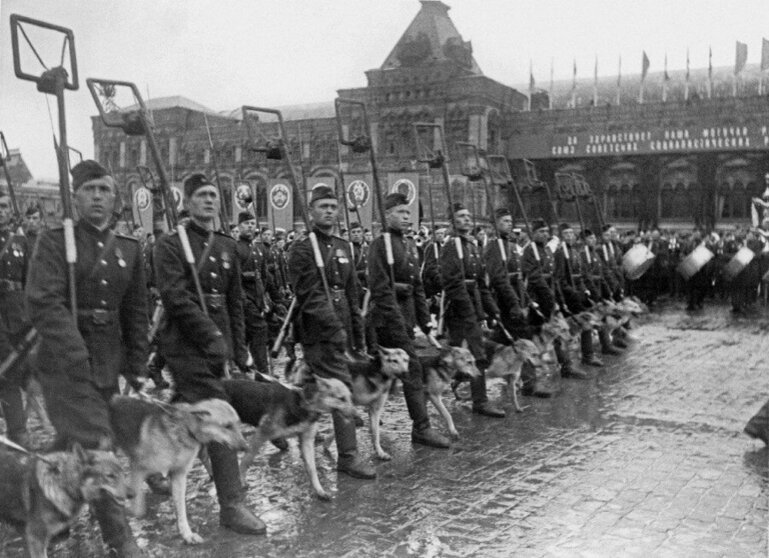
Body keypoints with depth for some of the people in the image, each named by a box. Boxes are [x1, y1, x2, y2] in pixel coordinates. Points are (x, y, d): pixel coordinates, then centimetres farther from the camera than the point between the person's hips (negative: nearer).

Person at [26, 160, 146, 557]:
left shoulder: (129, 250, 9)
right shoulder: (54, 242, -5)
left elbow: (136, 313, 14)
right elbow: (44, 303, -15)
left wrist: (136, 367, 10)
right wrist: (76, 357, -23)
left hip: (108, 366, 5)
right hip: (64, 363, -5)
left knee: (72, 442, 16)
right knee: (96, 445, -11)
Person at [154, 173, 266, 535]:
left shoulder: (227, 247, 14)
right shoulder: (170, 245, -5)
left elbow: (235, 301, 16)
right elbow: (176, 297, -15)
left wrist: (239, 348, 12)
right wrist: (210, 334, -20)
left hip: (217, 345, 7)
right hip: (187, 344, -6)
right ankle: (231, 504, -11)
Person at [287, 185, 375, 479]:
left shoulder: (343, 247, 16)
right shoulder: (303, 249, -7)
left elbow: (352, 294, 19)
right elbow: (310, 295, -15)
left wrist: (358, 334, 17)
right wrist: (334, 327, -22)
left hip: (340, 331, 7)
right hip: (318, 333, -7)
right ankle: (348, 456, -6)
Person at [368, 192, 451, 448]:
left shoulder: (409, 247, 17)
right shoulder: (380, 244, -9)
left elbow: (417, 287, 19)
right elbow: (380, 288, -17)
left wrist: (425, 321, 14)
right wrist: (396, 321, -21)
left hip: (407, 316, 8)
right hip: (390, 316, -8)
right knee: (412, 369, -9)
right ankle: (421, 427, -4)